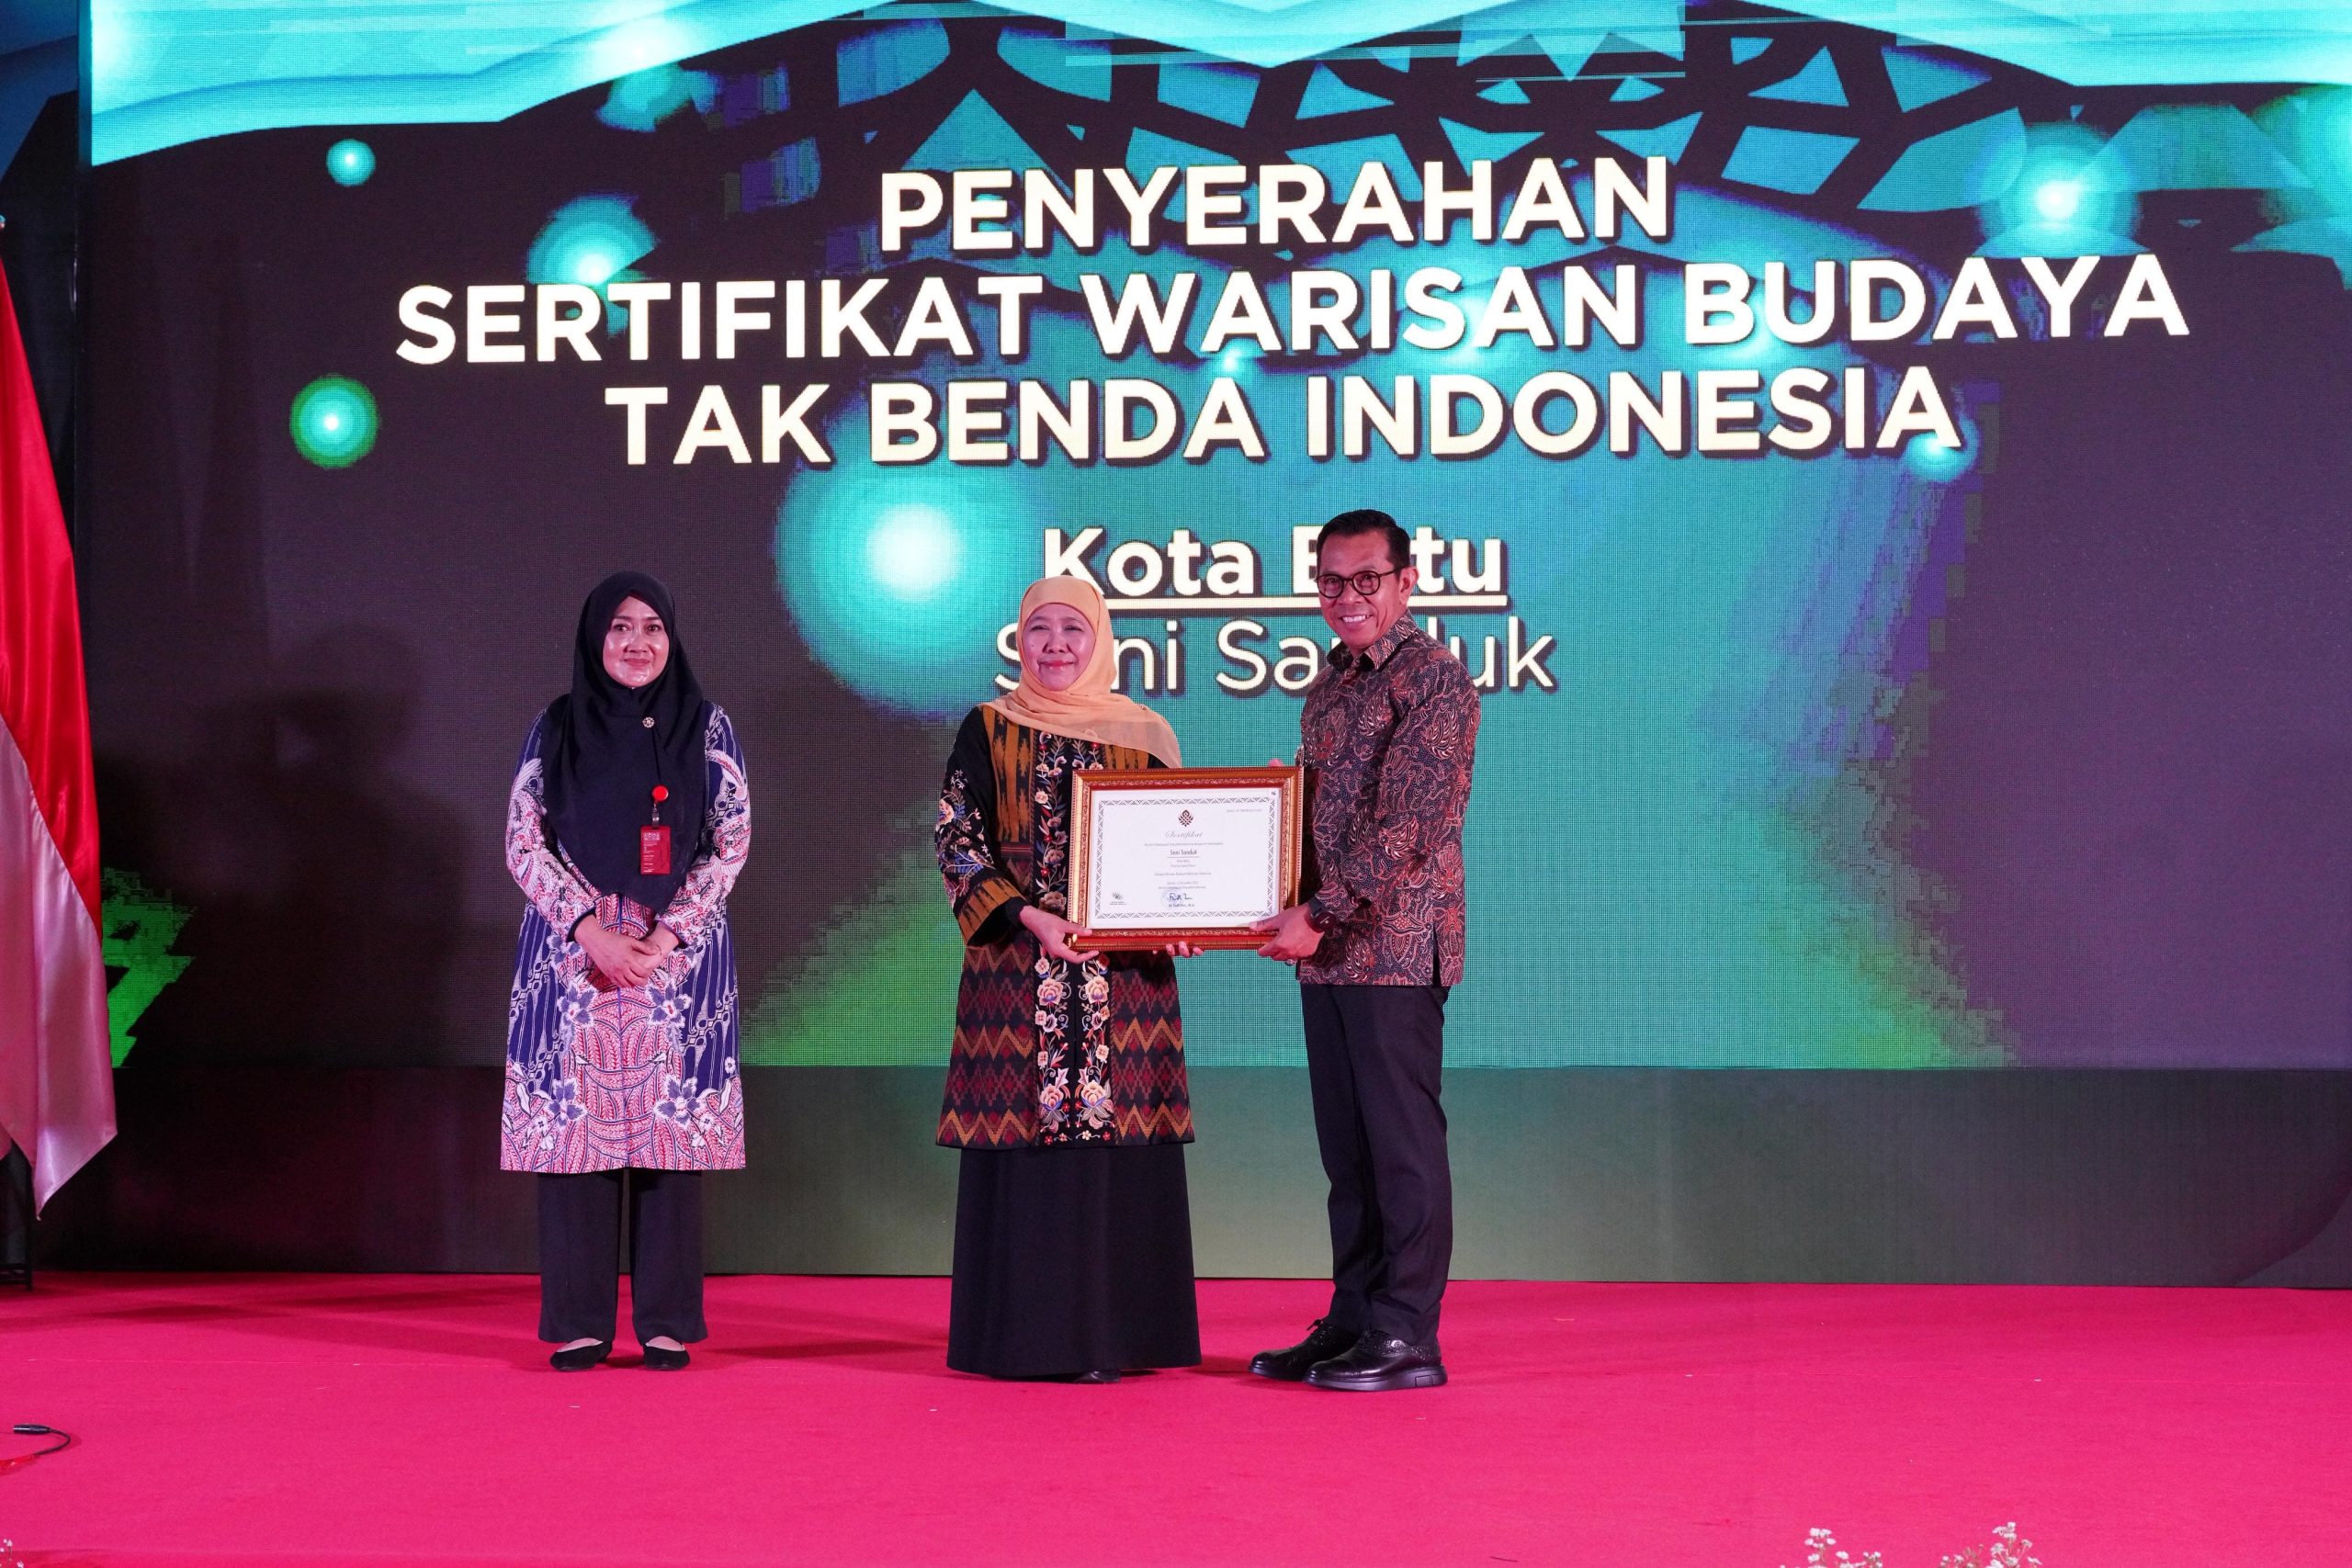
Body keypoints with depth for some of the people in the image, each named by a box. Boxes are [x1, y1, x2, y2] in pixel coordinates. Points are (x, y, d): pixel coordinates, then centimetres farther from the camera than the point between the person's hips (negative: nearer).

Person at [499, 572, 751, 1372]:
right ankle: (579, 1322, 5)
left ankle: (665, 1320, 5)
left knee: (671, 1126, -2)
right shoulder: (555, 728, 6)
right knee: (575, 1120, -2)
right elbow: (523, 845, 2)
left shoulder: (706, 726, 6)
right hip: (571, 953, 0)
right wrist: (591, 930, -10)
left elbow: (732, 841, 1)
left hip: (679, 954, 0)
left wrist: (664, 936, -10)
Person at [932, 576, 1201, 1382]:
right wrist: (1030, 917, -15)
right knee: (1025, 1141, -3)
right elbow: (958, 841, -1)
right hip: (1015, 967, -1)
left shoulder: (1144, 734, 10)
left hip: (1124, 965, 1)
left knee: (1117, 1142, -1)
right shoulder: (988, 731, 6)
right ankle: (1027, 1334, 3)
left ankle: (1113, 1331, 6)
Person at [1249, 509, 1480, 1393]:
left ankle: (1407, 1338, -1)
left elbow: (1408, 824, -16)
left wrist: (1323, 913, -19)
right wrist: (1299, 918, 8)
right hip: (1327, 950, 8)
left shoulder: (1434, 677, -8)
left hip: (1396, 945, -8)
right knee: (1347, 1146, 11)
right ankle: (1352, 1323, 17)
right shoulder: (1327, 691, 18)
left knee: (1403, 1139, -5)